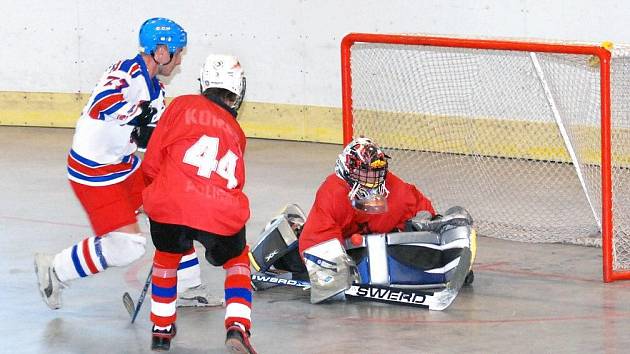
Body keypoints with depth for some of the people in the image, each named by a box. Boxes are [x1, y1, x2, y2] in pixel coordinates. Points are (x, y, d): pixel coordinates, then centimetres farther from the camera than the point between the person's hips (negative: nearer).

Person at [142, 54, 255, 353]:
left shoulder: (183, 106, 15)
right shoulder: (236, 132, 26)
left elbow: (152, 162, 13)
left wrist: (156, 194, 33)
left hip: (170, 204, -1)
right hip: (222, 213, 1)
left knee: (167, 256, 32)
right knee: (236, 260, 30)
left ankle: (162, 329, 35)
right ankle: (237, 328, 10)